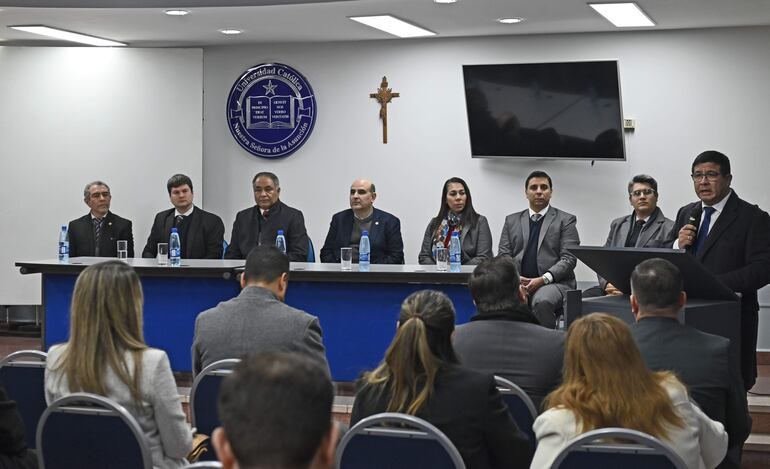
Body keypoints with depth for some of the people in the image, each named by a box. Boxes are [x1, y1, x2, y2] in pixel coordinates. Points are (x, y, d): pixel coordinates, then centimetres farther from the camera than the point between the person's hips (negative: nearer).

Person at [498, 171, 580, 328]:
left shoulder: (565, 220, 9)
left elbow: (568, 259, 0)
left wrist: (543, 279, -15)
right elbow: (504, 256, 14)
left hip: (554, 282, -2)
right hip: (517, 283, 2)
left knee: (542, 302, -37)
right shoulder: (512, 220, 20)